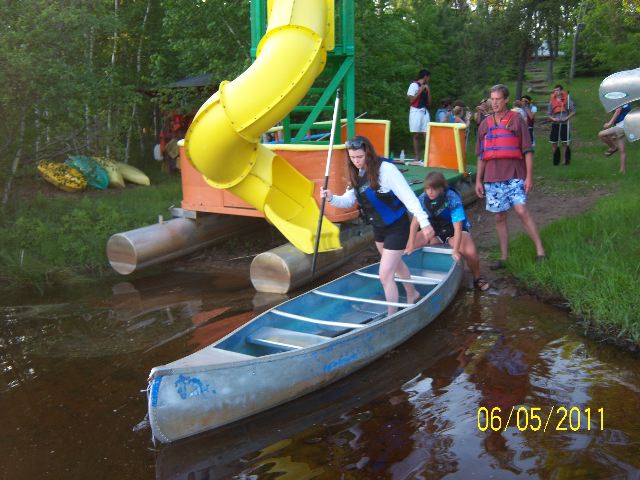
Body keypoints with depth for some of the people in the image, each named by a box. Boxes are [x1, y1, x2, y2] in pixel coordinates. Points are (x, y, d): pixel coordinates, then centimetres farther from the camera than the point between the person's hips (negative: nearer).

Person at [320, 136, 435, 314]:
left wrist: (424, 222, -27)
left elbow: (408, 196, -25)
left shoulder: (386, 169, -25)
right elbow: (348, 200, 0)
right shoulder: (357, 174, -2)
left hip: (396, 227, -9)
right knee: (396, 264, 29)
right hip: (378, 227, 9)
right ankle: (412, 294, 54)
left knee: (385, 275, -11)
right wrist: (331, 198, -20)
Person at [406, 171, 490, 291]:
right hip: (434, 231, 4)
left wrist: (455, 251, -37)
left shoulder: (452, 199, -27)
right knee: (407, 247, -11)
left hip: (453, 231, -4)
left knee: (470, 252, -30)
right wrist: (410, 245, -23)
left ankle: (477, 278, 0)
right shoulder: (423, 199, -15)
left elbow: (458, 227, -31)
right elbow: (415, 223, -16)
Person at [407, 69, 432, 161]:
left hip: (425, 111, 5)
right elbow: (411, 100, -9)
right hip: (416, 111, -5)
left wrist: (428, 90, 6)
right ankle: (416, 156, 2)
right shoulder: (414, 85, -2)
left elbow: (429, 103, 15)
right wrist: (420, 91, -10)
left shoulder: (425, 87, 15)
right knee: (416, 135, -2)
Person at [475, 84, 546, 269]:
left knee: (521, 211, -15)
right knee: (499, 217, 6)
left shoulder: (516, 120, 1)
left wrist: (529, 176, -8)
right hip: (492, 178, 4)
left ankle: (540, 251, -7)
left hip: (514, 175, -4)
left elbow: (527, 150, -1)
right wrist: (478, 180, 10)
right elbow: (481, 155, 15)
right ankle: (503, 258, 13)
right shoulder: (485, 124, 11)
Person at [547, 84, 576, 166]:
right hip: (555, 124, 3)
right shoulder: (552, 100, 9)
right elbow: (549, 113, 13)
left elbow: (573, 111, 2)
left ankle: (567, 160, 6)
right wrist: (553, 118, -6)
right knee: (554, 143, 4)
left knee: (566, 143, -4)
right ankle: (556, 161, 15)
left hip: (564, 123, -3)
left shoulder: (567, 99, 1)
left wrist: (566, 118, -12)